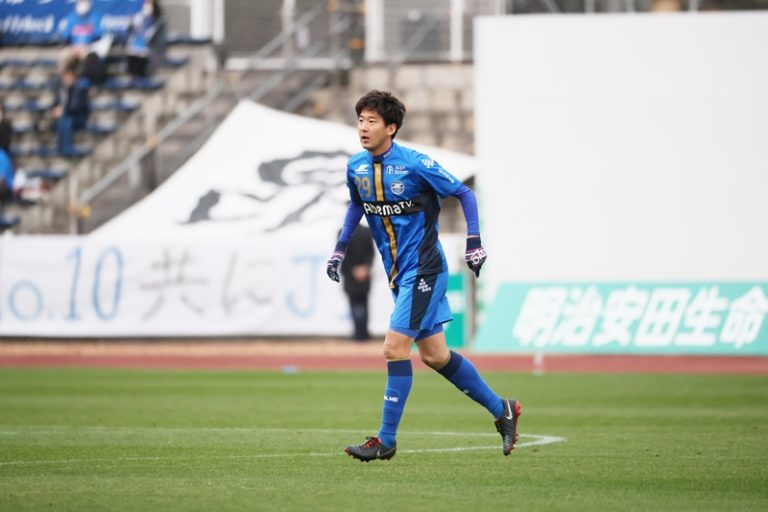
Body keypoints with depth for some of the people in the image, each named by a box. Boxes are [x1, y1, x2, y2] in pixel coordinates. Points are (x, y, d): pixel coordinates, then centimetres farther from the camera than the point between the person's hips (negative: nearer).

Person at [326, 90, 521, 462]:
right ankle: (501, 409, 27)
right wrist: (340, 248, 14)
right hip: (398, 274, 7)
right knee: (434, 355, 11)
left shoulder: (415, 164, -17)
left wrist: (474, 243, -12)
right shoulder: (356, 167, 1)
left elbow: (464, 194, -7)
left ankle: (386, 441, -8)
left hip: (423, 269, -7)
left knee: (395, 347, -14)